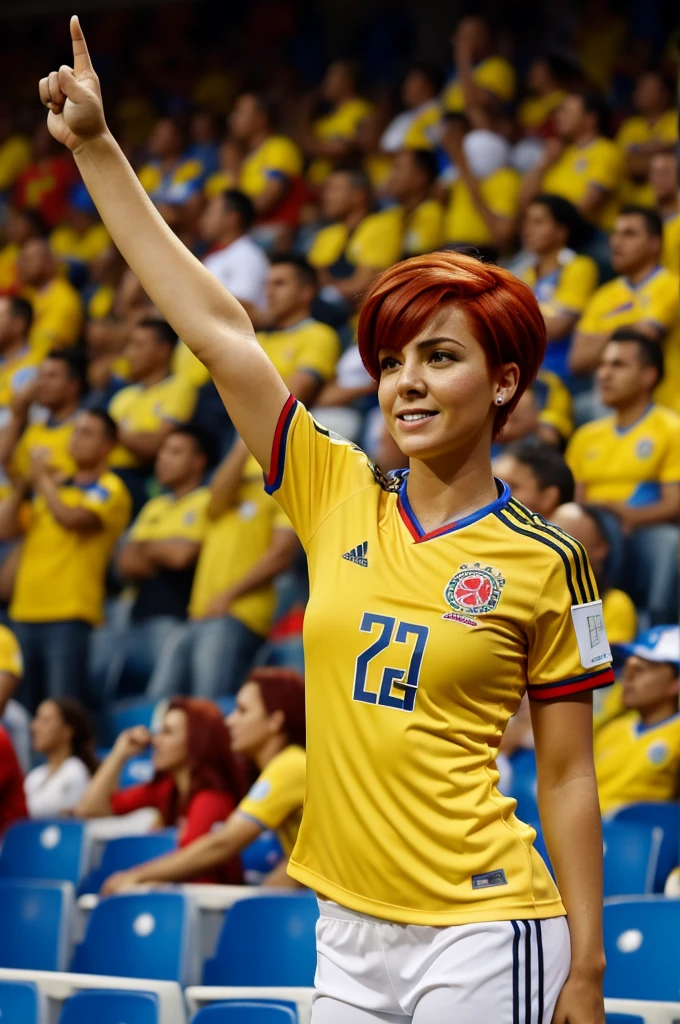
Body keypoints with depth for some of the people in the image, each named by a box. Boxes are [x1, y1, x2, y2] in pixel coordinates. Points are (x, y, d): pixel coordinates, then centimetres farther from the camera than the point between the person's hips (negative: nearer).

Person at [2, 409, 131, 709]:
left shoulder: (109, 490, -1)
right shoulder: (52, 488, 20)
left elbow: (71, 519, -18)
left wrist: (42, 479, -4)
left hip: (69, 617, -7)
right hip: (25, 614, 7)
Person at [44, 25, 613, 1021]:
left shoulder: (545, 562, -3)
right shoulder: (339, 496, 6)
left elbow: (568, 778, -1)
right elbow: (218, 328, 4)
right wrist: (96, 148, 3)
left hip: (481, 938, -4)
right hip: (349, 933, 4)